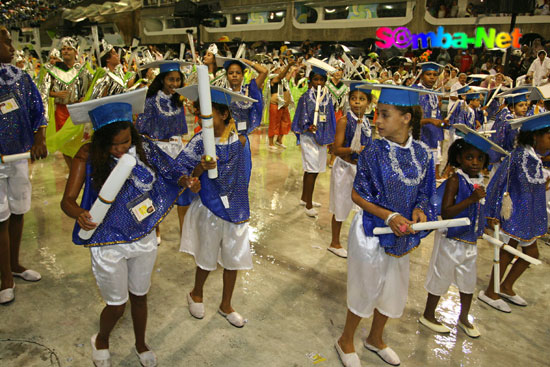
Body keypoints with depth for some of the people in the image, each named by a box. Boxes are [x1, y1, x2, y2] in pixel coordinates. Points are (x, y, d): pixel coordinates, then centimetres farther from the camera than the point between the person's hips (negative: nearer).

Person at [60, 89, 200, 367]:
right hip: (108, 245, -2)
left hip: (144, 239, 3)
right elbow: (67, 200, -17)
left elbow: (170, 174, 0)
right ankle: (101, 341, 49)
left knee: (139, 297, 22)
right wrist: (80, 214, -40)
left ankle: (141, 345, 50)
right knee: (117, 306, 13)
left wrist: (186, 181, -23)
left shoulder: (144, 148, -10)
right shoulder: (88, 155, -17)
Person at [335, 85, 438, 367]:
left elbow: (422, 193, 7)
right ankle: (346, 342, 36)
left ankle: (375, 339, 46)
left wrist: (419, 209, -14)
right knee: (366, 290, 10)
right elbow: (357, 195, -12)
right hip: (371, 231, -5)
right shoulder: (374, 152, -16)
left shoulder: (422, 153, -5)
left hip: (401, 234, 5)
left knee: (392, 290, 20)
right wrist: (388, 215, -23)